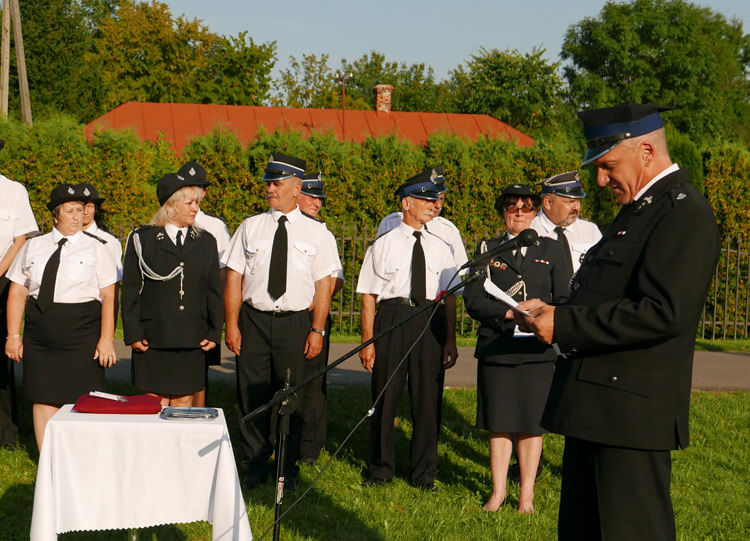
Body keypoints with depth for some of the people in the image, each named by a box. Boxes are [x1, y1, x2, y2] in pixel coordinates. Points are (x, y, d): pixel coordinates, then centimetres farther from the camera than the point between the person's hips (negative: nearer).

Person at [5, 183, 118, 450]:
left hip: (82, 335, -3)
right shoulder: (33, 247, 11)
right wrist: (13, 335, 2)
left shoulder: (96, 248, 3)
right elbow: (17, 292, 10)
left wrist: (107, 339, -11)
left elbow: (109, 297, -2)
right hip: (40, 336, 3)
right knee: (43, 399, 3)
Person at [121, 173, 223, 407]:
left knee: (184, 401, 4)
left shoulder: (206, 242, 12)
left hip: (192, 341, 2)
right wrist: (133, 334, -5)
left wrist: (214, 333, 5)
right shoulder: (142, 239, 4)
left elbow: (214, 291, 13)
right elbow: (130, 291, 2)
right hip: (154, 338, -2)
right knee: (156, 402, 0)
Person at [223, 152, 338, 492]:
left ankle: (288, 468, 18)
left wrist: (317, 330, -6)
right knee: (252, 394, 4)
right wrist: (232, 325, -2)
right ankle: (256, 465, 18)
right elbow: (234, 277, 5)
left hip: (296, 323, -1)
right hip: (254, 320, 1)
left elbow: (323, 285, 1)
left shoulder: (316, 232, 4)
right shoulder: (250, 227, 7)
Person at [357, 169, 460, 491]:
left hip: (431, 321, 2)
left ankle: (423, 473, 18)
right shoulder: (383, 245, 5)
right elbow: (368, 296, 2)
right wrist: (367, 341, -5)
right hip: (392, 318, -2)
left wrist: (450, 340, 4)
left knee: (428, 398, 4)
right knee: (385, 395, 5)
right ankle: (381, 468, 22)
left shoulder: (440, 248, 13)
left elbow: (449, 296, 11)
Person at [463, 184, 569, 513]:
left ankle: (527, 494, 12)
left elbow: (564, 300, 5)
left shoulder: (552, 251, 10)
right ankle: (498, 491, 17)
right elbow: (473, 300, -1)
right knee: (499, 423, 5)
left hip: (537, 350, 0)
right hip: (495, 349, 0)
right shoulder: (487, 250, 9)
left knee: (531, 423, 3)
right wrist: (511, 312, -15)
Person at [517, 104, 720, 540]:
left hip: (631, 413, -10)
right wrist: (554, 309, 8)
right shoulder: (640, 208, 17)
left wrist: (566, 324, -20)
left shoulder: (684, 214, -15)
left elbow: (665, 313, -26)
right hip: (593, 406, 10)